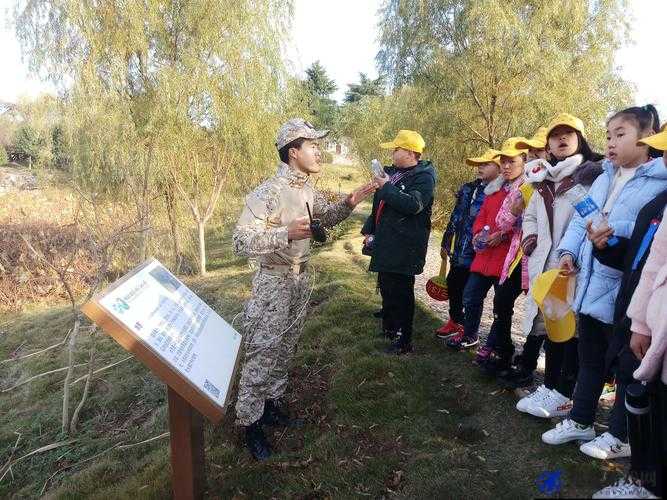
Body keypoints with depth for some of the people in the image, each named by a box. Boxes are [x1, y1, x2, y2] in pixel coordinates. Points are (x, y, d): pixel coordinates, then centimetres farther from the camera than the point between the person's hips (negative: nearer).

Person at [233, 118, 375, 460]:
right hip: (273, 282, -8)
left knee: (285, 349, 18)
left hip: (301, 279, 8)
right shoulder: (267, 193, -20)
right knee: (261, 353, -1)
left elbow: (327, 218, 23)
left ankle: (271, 401, 35)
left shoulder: (308, 190, 5)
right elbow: (241, 242, -24)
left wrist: (348, 203, 4)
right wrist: (286, 233, -35)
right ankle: (250, 421, 14)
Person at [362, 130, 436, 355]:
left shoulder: (424, 177, -12)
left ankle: (403, 340, 8)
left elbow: (413, 205, -29)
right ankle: (389, 327, 37)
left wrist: (387, 187, -22)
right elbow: (378, 205, 23)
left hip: (405, 247, -9)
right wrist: (369, 229, 18)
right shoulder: (392, 171, 15)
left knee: (400, 293, -4)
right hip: (385, 243, 9)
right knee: (386, 287, 20)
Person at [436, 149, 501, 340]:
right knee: (452, 283, 18)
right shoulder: (468, 189, 10)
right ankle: (455, 320, 39)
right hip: (458, 250, 8)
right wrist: (446, 242, 18)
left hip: (475, 254, -8)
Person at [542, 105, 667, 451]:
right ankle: (580, 422, 35)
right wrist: (569, 251, 0)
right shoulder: (603, 178, 15)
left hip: (623, 294, -7)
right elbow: (580, 219, 14)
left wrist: (612, 233, -27)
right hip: (590, 286, 8)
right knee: (589, 358, 20)